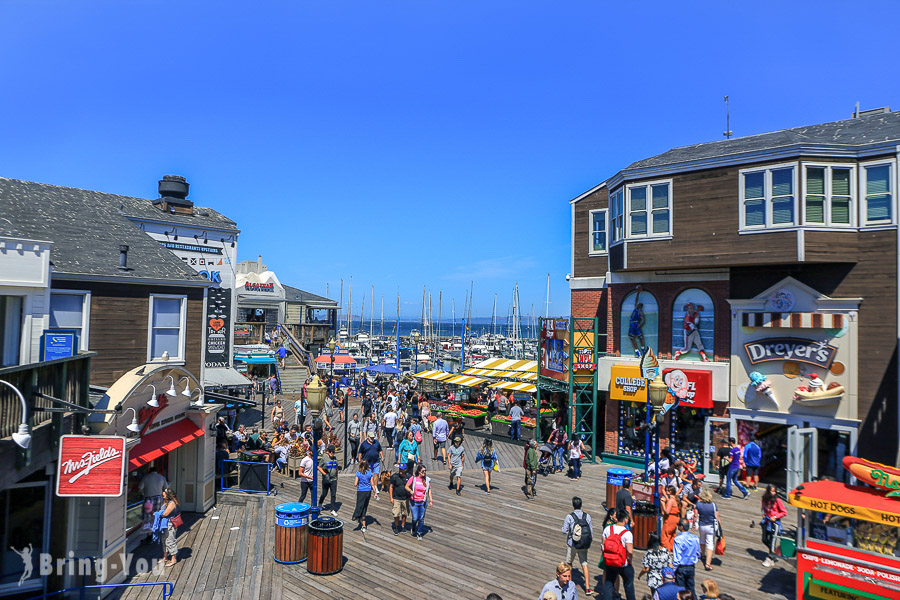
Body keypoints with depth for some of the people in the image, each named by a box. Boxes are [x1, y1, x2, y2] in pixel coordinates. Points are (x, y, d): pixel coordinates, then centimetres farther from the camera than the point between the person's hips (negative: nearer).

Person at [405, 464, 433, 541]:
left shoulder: (427, 480, -2)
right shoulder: (413, 478, -9)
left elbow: (429, 490, 8)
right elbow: (406, 486, -2)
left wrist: (431, 500, 3)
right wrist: (410, 491, -21)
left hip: (423, 502, 2)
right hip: (414, 501, -2)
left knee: (421, 518, 5)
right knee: (415, 518, -2)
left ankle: (419, 533, 24)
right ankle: (413, 528, 31)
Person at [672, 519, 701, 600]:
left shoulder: (678, 539, -21)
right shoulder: (695, 538, -4)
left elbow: (676, 558, -19)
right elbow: (698, 555, 7)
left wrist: (673, 572, -11)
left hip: (681, 568, -5)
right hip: (691, 567, 5)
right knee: (691, 588, 18)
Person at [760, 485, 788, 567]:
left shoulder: (777, 500, -14)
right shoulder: (764, 499, 2)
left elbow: (784, 512, -7)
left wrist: (775, 517, -15)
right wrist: (763, 513, 3)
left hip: (775, 523, -5)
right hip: (766, 522, 5)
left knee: (772, 541, -3)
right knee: (764, 540, 10)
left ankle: (770, 559, 8)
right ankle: (773, 551, 36)